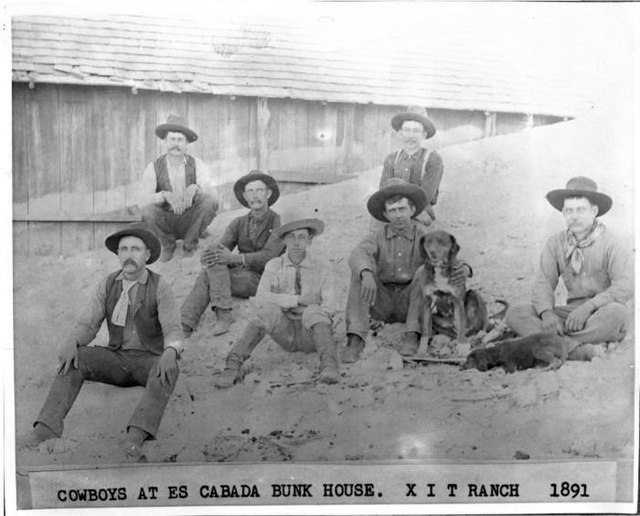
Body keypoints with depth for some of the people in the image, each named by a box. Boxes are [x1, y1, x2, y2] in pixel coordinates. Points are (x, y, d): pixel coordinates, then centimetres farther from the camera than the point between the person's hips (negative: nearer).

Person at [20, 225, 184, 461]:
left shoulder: (161, 287, -12)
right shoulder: (107, 285, 1)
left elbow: (173, 332, -20)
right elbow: (88, 325, -3)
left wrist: (170, 353, -44)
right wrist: (72, 343, -27)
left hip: (151, 362, -4)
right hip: (118, 359, 4)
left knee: (169, 371, -39)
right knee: (73, 360, -23)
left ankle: (134, 440, -52)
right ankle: (45, 429, -32)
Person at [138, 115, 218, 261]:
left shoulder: (197, 165, -4)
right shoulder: (153, 168, -5)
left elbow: (209, 190, -18)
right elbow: (142, 200, -17)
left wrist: (195, 188, -41)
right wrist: (165, 195, -36)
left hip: (191, 221, 0)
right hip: (166, 221, 0)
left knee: (211, 201, -27)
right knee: (147, 211, -31)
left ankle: (189, 244, -4)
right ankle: (168, 245, 1)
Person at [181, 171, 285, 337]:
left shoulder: (279, 223, -7)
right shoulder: (238, 223, 10)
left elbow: (267, 257, -20)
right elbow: (221, 247, -3)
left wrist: (233, 258, -34)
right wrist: (209, 253, -28)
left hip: (262, 281, -5)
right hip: (238, 277, 5)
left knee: (207, 276, -24)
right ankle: (185, 325, -37)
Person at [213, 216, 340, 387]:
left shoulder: (322, 266, -4)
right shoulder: (274, 266, -2)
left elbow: (331, 304, -10)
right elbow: (260, 299, -18)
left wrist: (313, 311, -26)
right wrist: (298, 299, -22)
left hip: (312, 333, -1)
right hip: (285, 331, 1)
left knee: (314, 311, -34)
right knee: (268, 308, -30)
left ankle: (329, 367, -48)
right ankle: (233, 365, -35)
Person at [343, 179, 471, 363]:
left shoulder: (424, 236, -1)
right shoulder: (378, 237, -2)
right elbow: (358, 254, -23)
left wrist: (465, 269, -39)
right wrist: (366, 274, -47)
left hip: (411, 302, 0)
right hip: (382, 303, 1)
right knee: (360, 273, -24)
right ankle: (356, 339, -33)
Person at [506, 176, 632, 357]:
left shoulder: (612, 244, -6)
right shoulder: (555, 244, 5)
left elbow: (624, 287, -18)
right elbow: (543, 283, -2)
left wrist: (588, 307, -31)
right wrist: (547, 312, -23)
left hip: (601, 317, -3)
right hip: (572, 313, 4)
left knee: (617, 312, -38)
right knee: (515, 313, -17)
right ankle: (576, 350, -37)